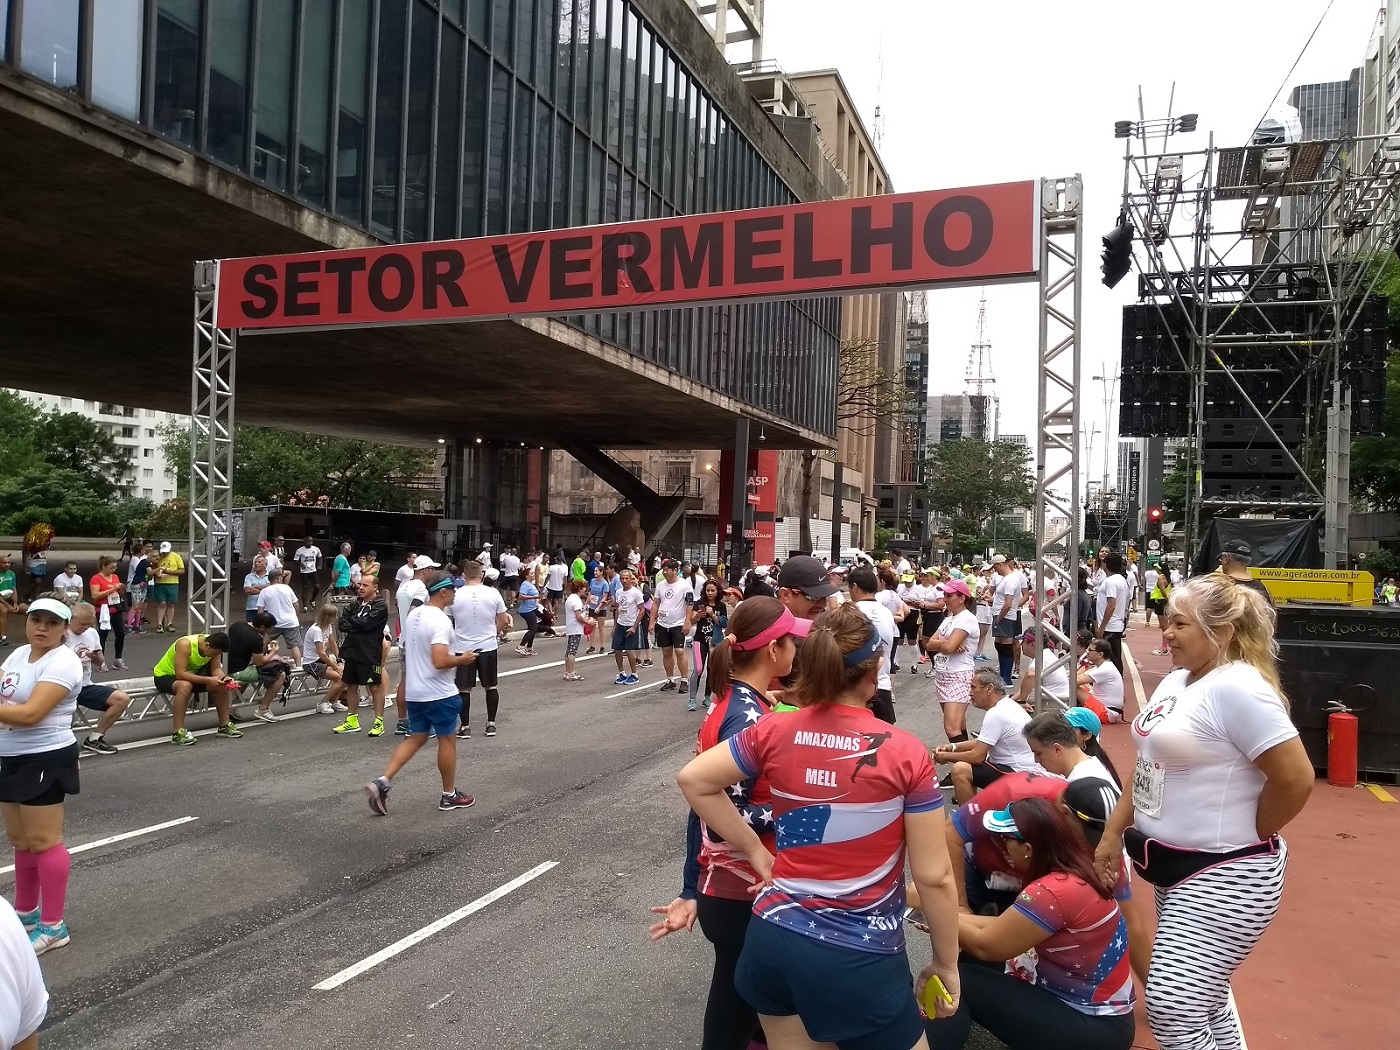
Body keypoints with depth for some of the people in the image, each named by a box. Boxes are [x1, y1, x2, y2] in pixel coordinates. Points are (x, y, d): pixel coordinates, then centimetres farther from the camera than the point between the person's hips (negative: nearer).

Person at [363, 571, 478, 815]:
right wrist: (462, 659, -13)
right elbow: (440, 661, -29)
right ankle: (449, 795, 18)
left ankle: (382, 782, 4)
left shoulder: (413, 615, 7)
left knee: (415, 738, 16)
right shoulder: (440, 620, -22)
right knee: (447, 740, 6)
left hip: (414, 692, 8)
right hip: (439, 693, -8)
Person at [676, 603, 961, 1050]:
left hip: (774, 938, 4)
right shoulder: (905, 753, -14)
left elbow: (693, 779, 2)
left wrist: (754, 851, 5)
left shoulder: (775, 732, -5)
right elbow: (934, 877, -10)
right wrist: (946, 962, 4)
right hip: (860, 957, -4)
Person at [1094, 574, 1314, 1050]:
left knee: (1171, 1009, -9)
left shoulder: (1237, 689, -21)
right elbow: (1150, 764, 16)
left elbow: (1296, 780, -23)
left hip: (1222, 875, -9)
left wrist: (1246, 839, -9)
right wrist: (1114, 832, 14)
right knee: (1204, 998, 21)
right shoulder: (1176, 681, 7)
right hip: (1175, 865, 9)